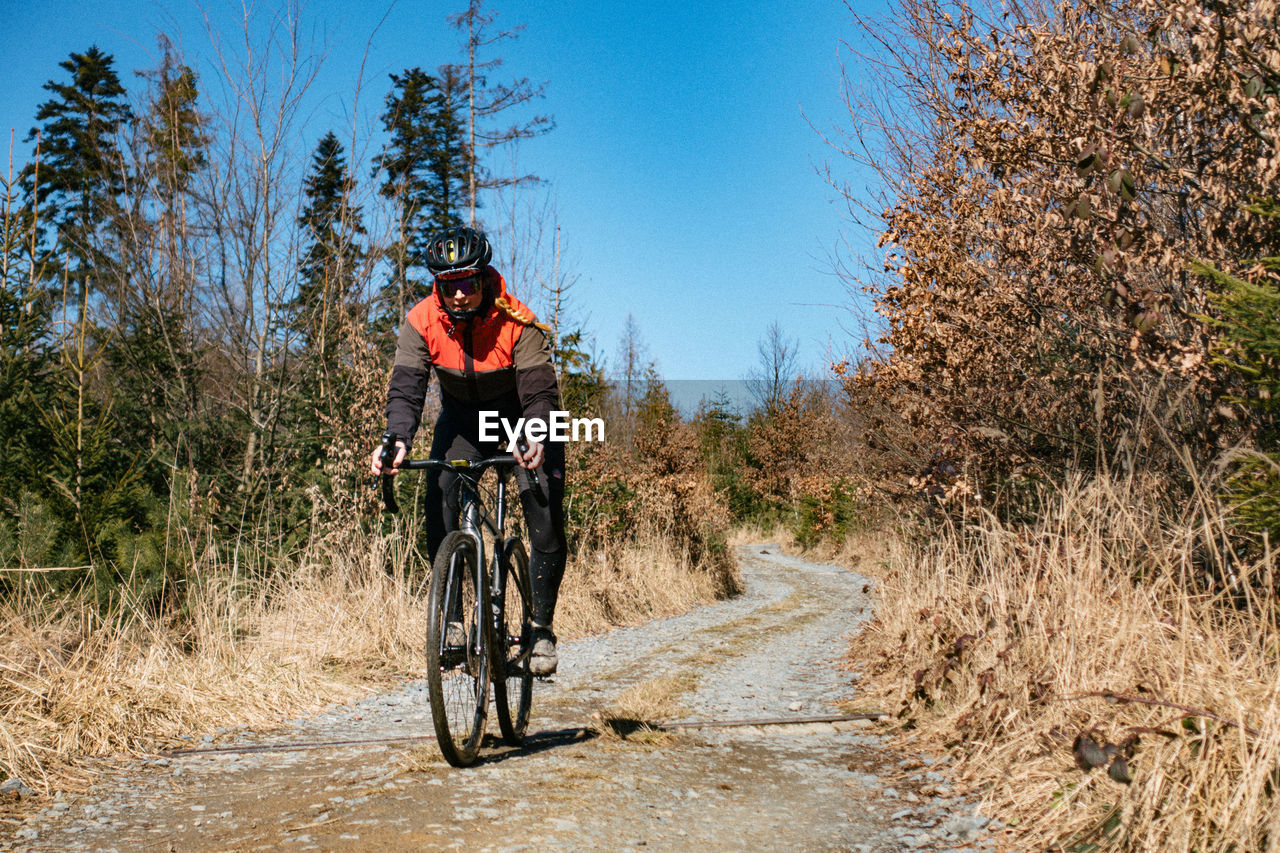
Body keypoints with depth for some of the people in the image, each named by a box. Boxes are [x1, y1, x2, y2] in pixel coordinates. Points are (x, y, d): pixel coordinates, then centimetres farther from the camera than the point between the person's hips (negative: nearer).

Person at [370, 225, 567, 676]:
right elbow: (406, 387, -25)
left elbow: (540, 392, -31)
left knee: (546, 520, -15)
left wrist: (538, 441, -51)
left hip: (523, 419, -2)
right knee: (439, 494, -20)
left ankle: (541, 628, 1)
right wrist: (398, 440, -45)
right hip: (462, 416, 3)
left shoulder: (516, 322, -27)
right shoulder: (421, 322, -20)